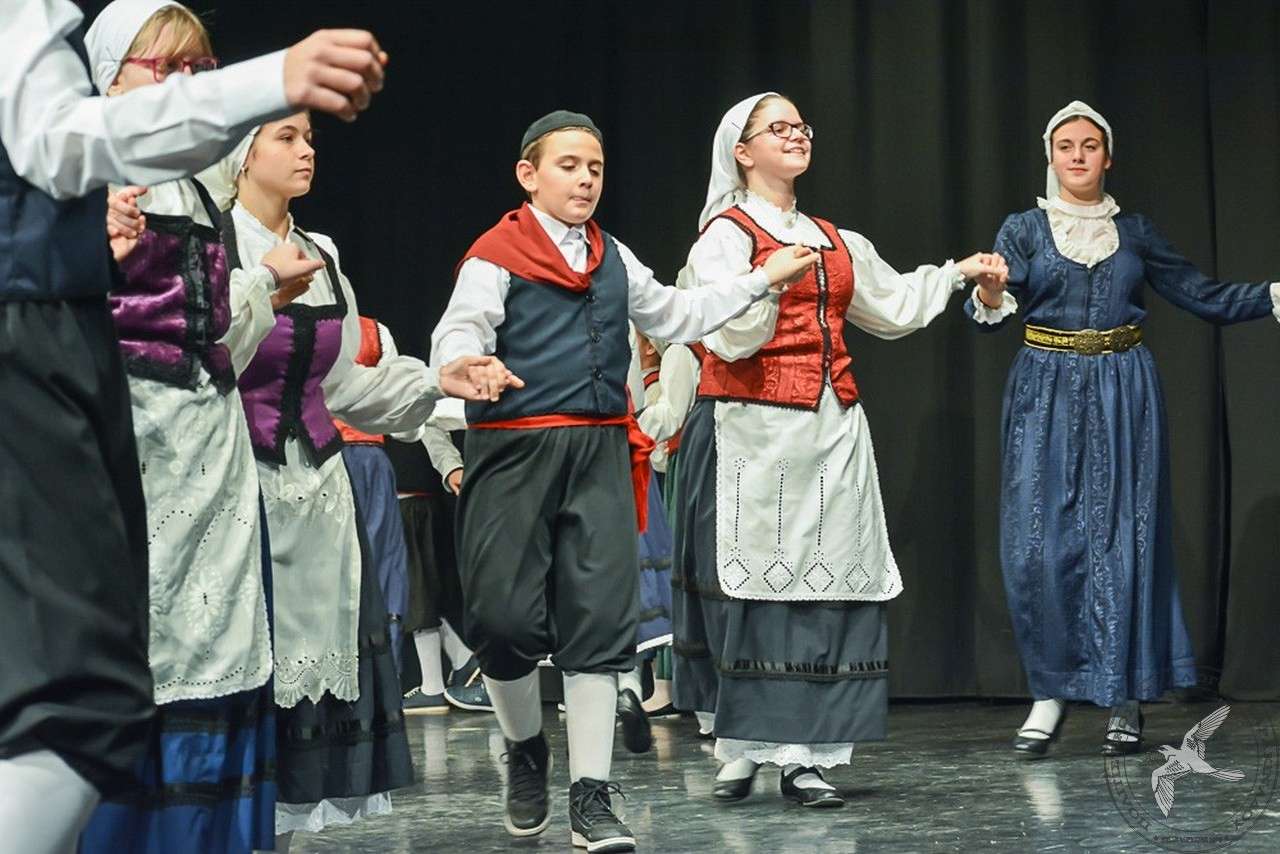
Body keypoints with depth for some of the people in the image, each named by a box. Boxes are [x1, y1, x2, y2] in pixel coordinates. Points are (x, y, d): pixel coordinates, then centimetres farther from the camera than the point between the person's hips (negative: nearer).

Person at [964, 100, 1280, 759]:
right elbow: (996, 310, -7)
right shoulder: (1023, 229, 5)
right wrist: (989, 299, -31)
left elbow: (1202, 295, 11)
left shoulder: (1135, 232, 11)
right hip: (1047, 391, -1)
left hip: (1124, 394, 1)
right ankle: (1050, 694, 4)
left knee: (1122, 540, -1)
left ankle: (1124, 702, 7)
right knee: (1039, 544, -7)